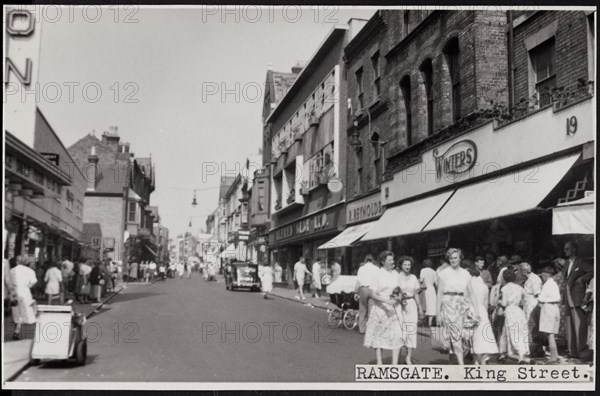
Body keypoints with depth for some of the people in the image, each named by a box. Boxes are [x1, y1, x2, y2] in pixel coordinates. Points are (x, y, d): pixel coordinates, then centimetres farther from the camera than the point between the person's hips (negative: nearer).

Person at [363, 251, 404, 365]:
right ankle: (379, 362, 20)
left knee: (397, 334, -7)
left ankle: (395, 364, -5)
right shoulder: (378, 275, -7)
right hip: (380, 307, -4)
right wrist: (386, 300, -23)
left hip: (394, 307, 4)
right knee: (379, 335, 8)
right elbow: (372, 294, -11)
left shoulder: (395, 274, 7)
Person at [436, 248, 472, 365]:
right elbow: (439, 293, 0)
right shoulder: (444, 273, 1)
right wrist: (438, 312, -4)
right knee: (456, 335, -9)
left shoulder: (465, 273, 10)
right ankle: (461, 364, -8)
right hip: (449, 305, -3)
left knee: (463, 335, 0)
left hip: (463, 306, 3)